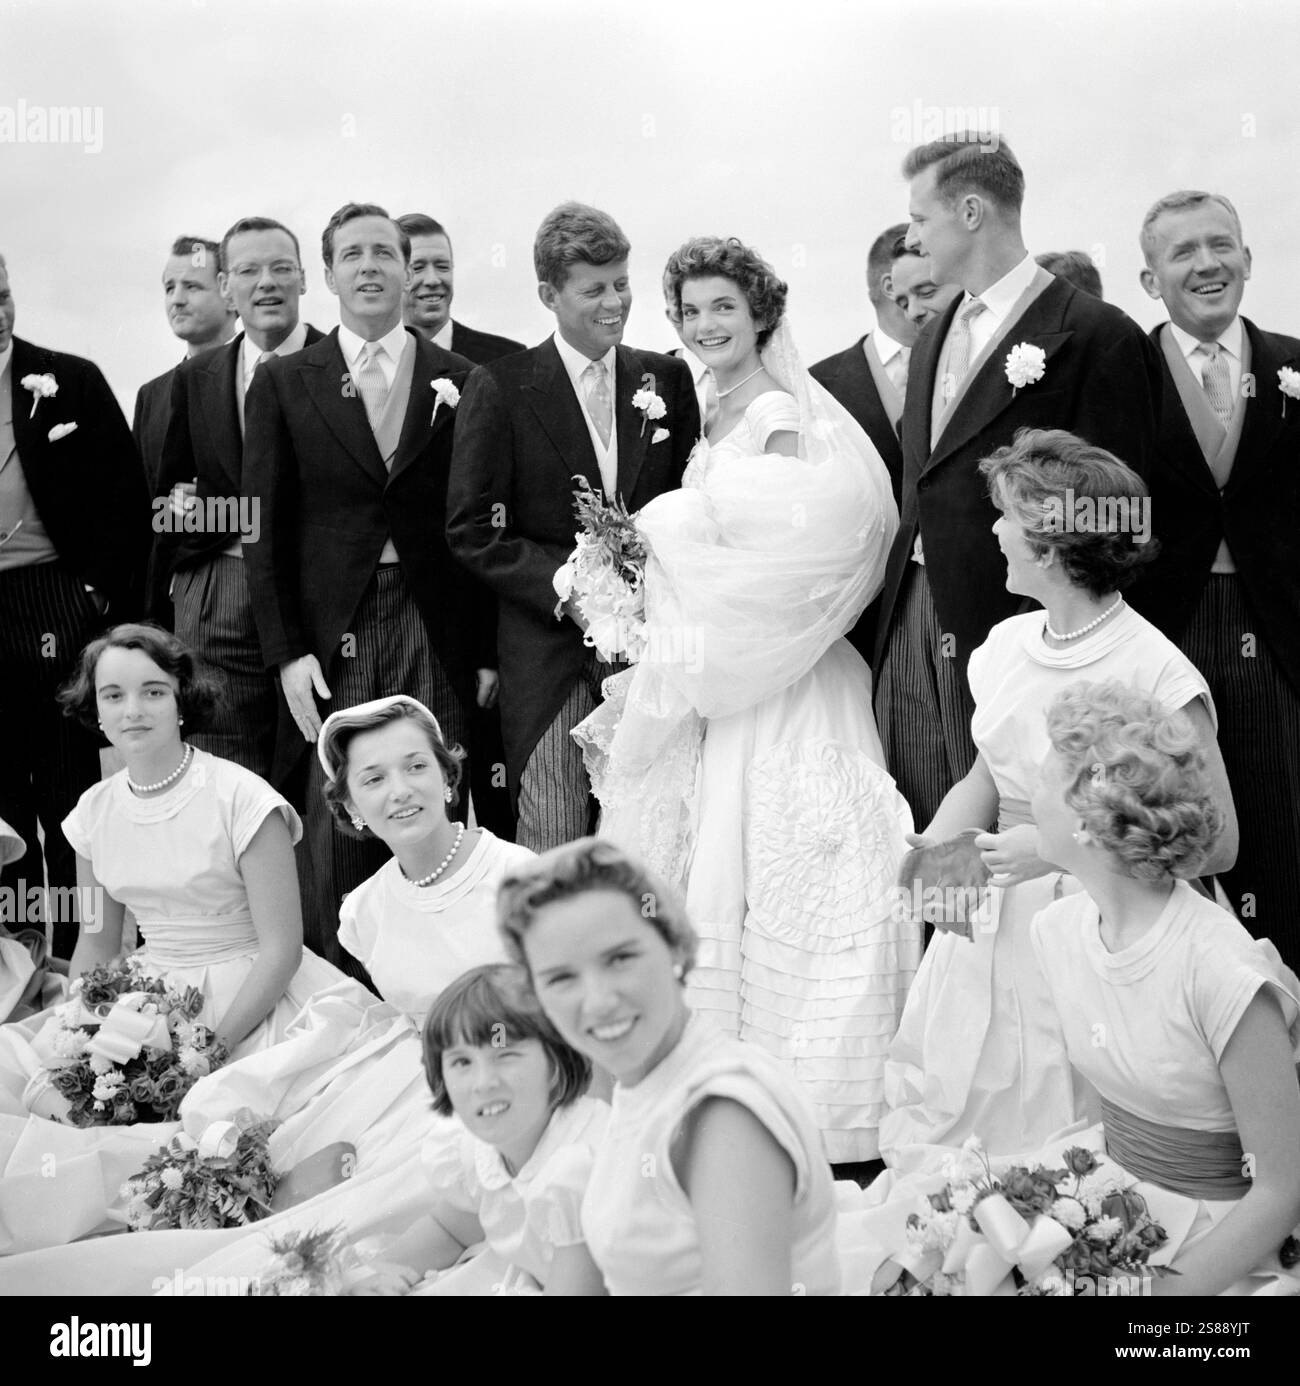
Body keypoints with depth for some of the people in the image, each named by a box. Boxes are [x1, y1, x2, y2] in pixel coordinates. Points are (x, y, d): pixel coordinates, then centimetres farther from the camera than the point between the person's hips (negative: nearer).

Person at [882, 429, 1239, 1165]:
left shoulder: (1159, 676, -16)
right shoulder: (1007, 643, 4)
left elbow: (1216, 843, -13)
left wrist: (1057, 848, -19)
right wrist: (930, 848, -3)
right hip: (987, 918, 6)